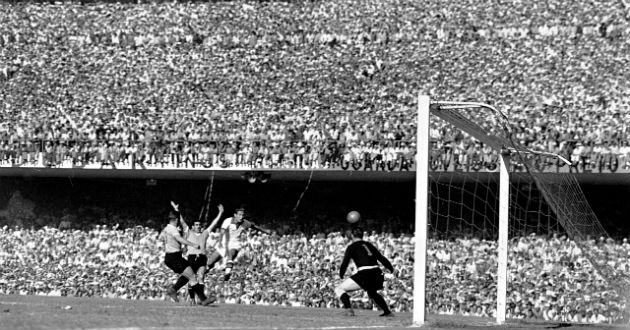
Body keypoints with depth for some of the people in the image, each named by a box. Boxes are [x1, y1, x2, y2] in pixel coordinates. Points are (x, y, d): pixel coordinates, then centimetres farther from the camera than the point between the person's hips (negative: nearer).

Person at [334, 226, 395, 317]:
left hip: (364, 274, -6)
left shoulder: (351, 247, 4)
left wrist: (341, 274, 19)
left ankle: (348, 309, -16)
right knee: (372, 293, 37)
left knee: (339, 289, 3)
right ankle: (387, 312, 34)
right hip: (377, 274, 6)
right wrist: (391, 268, 35)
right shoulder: (369, 245, 19)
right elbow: (381, 258, 21)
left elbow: (345, 263, 1)